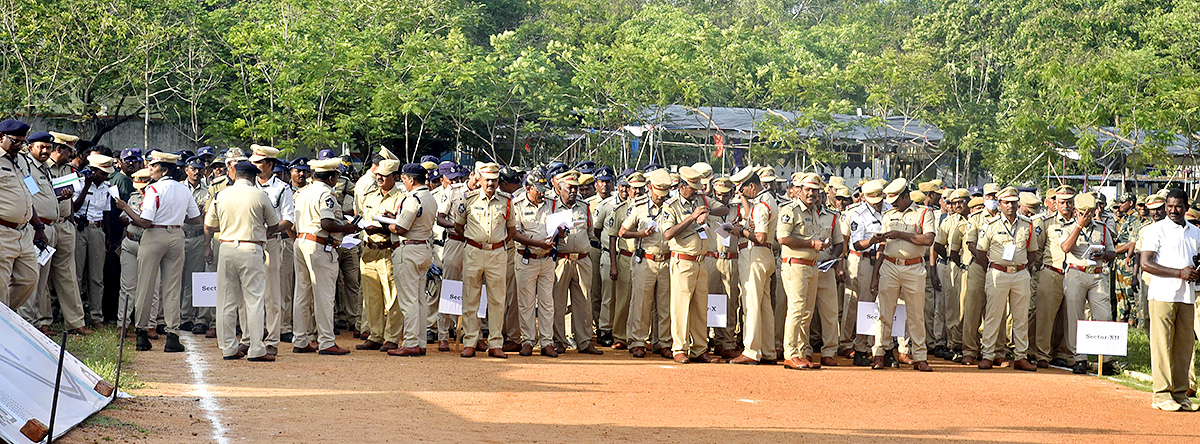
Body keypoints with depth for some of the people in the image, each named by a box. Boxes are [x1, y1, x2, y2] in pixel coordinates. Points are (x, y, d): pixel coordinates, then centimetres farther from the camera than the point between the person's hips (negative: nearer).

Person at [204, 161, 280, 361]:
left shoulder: (221, 196, 6)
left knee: (227, 301, 9)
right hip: (251, 250, -3)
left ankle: (228, 348, 12)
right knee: (254, 300, -1)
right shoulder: (259, 195, -3)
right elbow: (274, 225, 6)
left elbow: (209, 226, 14)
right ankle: (256, 349, -4)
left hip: (226, 249, 3)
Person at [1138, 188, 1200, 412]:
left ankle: (1180, 394, 9)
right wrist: (1180, 273, -15)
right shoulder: (1157, 229, 0)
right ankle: (1162, 395, -5)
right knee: (1162, 344, -7)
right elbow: (1146, 263, -9)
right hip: (1162, 294, -5)